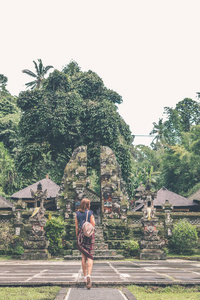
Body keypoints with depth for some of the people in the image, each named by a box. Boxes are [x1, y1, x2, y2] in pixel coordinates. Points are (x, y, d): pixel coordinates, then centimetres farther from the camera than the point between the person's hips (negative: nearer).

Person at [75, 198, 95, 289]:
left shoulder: (77, 214, 5)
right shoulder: (90, 213, -4)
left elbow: (76, 226, 6)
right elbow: (93, 224, -5)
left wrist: (77, 237, 11)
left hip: (81, 234, 3)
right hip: (90, 234, -3)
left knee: (84, 257, 11)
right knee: (90, 257, -3)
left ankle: (85, 277, 15)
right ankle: (89, 275, -22)